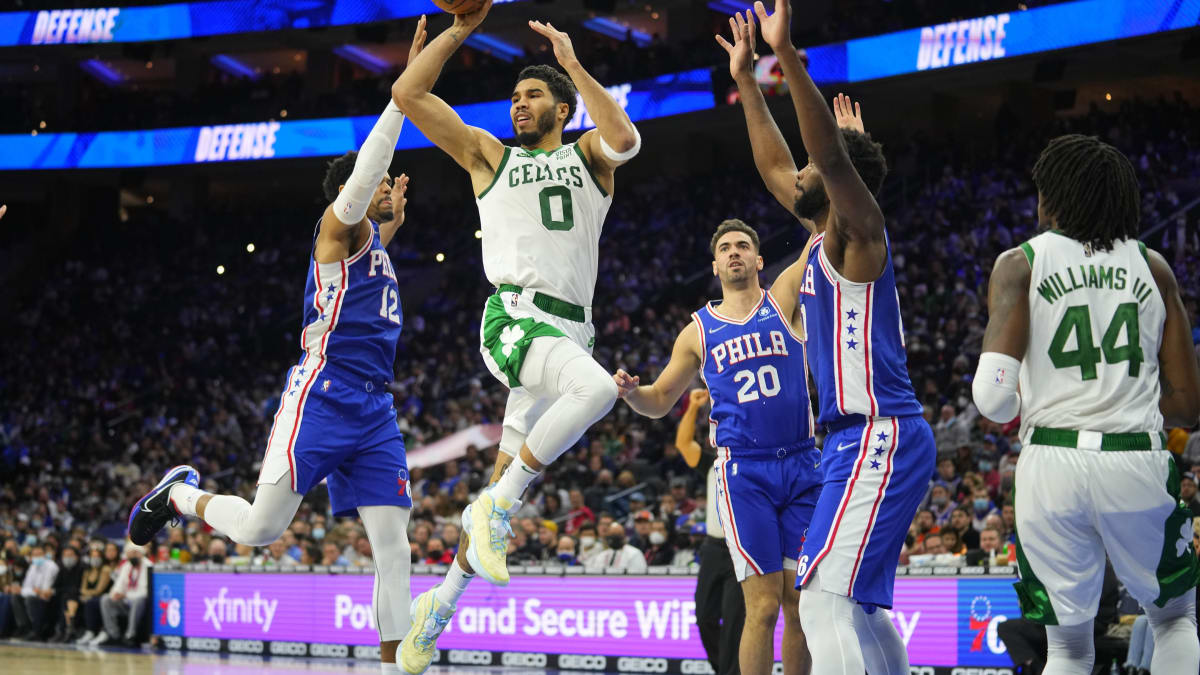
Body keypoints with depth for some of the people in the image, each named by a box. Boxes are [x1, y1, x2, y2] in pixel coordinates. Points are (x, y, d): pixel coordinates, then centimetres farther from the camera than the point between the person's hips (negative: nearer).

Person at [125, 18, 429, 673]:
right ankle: (182, 493, 20)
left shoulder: (374, 241, 24)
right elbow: (370, 159, -17)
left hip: (374, 410, 8)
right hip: (322, 394, -8)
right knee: (259, 528, -10)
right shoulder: (338, 224, 0)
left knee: (393, 544, -3)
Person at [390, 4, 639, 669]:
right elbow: (407, 94, 7)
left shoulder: (586, 157, 18)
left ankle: (446, 595, 15)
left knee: (507, 480, 4)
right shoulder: (489, 156, 15)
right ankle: (495, 509, -24)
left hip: (570, 329, 4)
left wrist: (572, 63, -8)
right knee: (597, 387, -34)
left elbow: (625, 139, -8)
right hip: (515, 316, -4)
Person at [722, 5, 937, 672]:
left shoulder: (859, 231, -8)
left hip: (878, 438, -11)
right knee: (862, 607, 15)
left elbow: (829, 149, -24)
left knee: (825, 596, -20)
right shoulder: (825, 236, 17)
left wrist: (788, 54, -29)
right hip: (861, 439, 11)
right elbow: (774, 166, 28)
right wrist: (746, 78, 28)